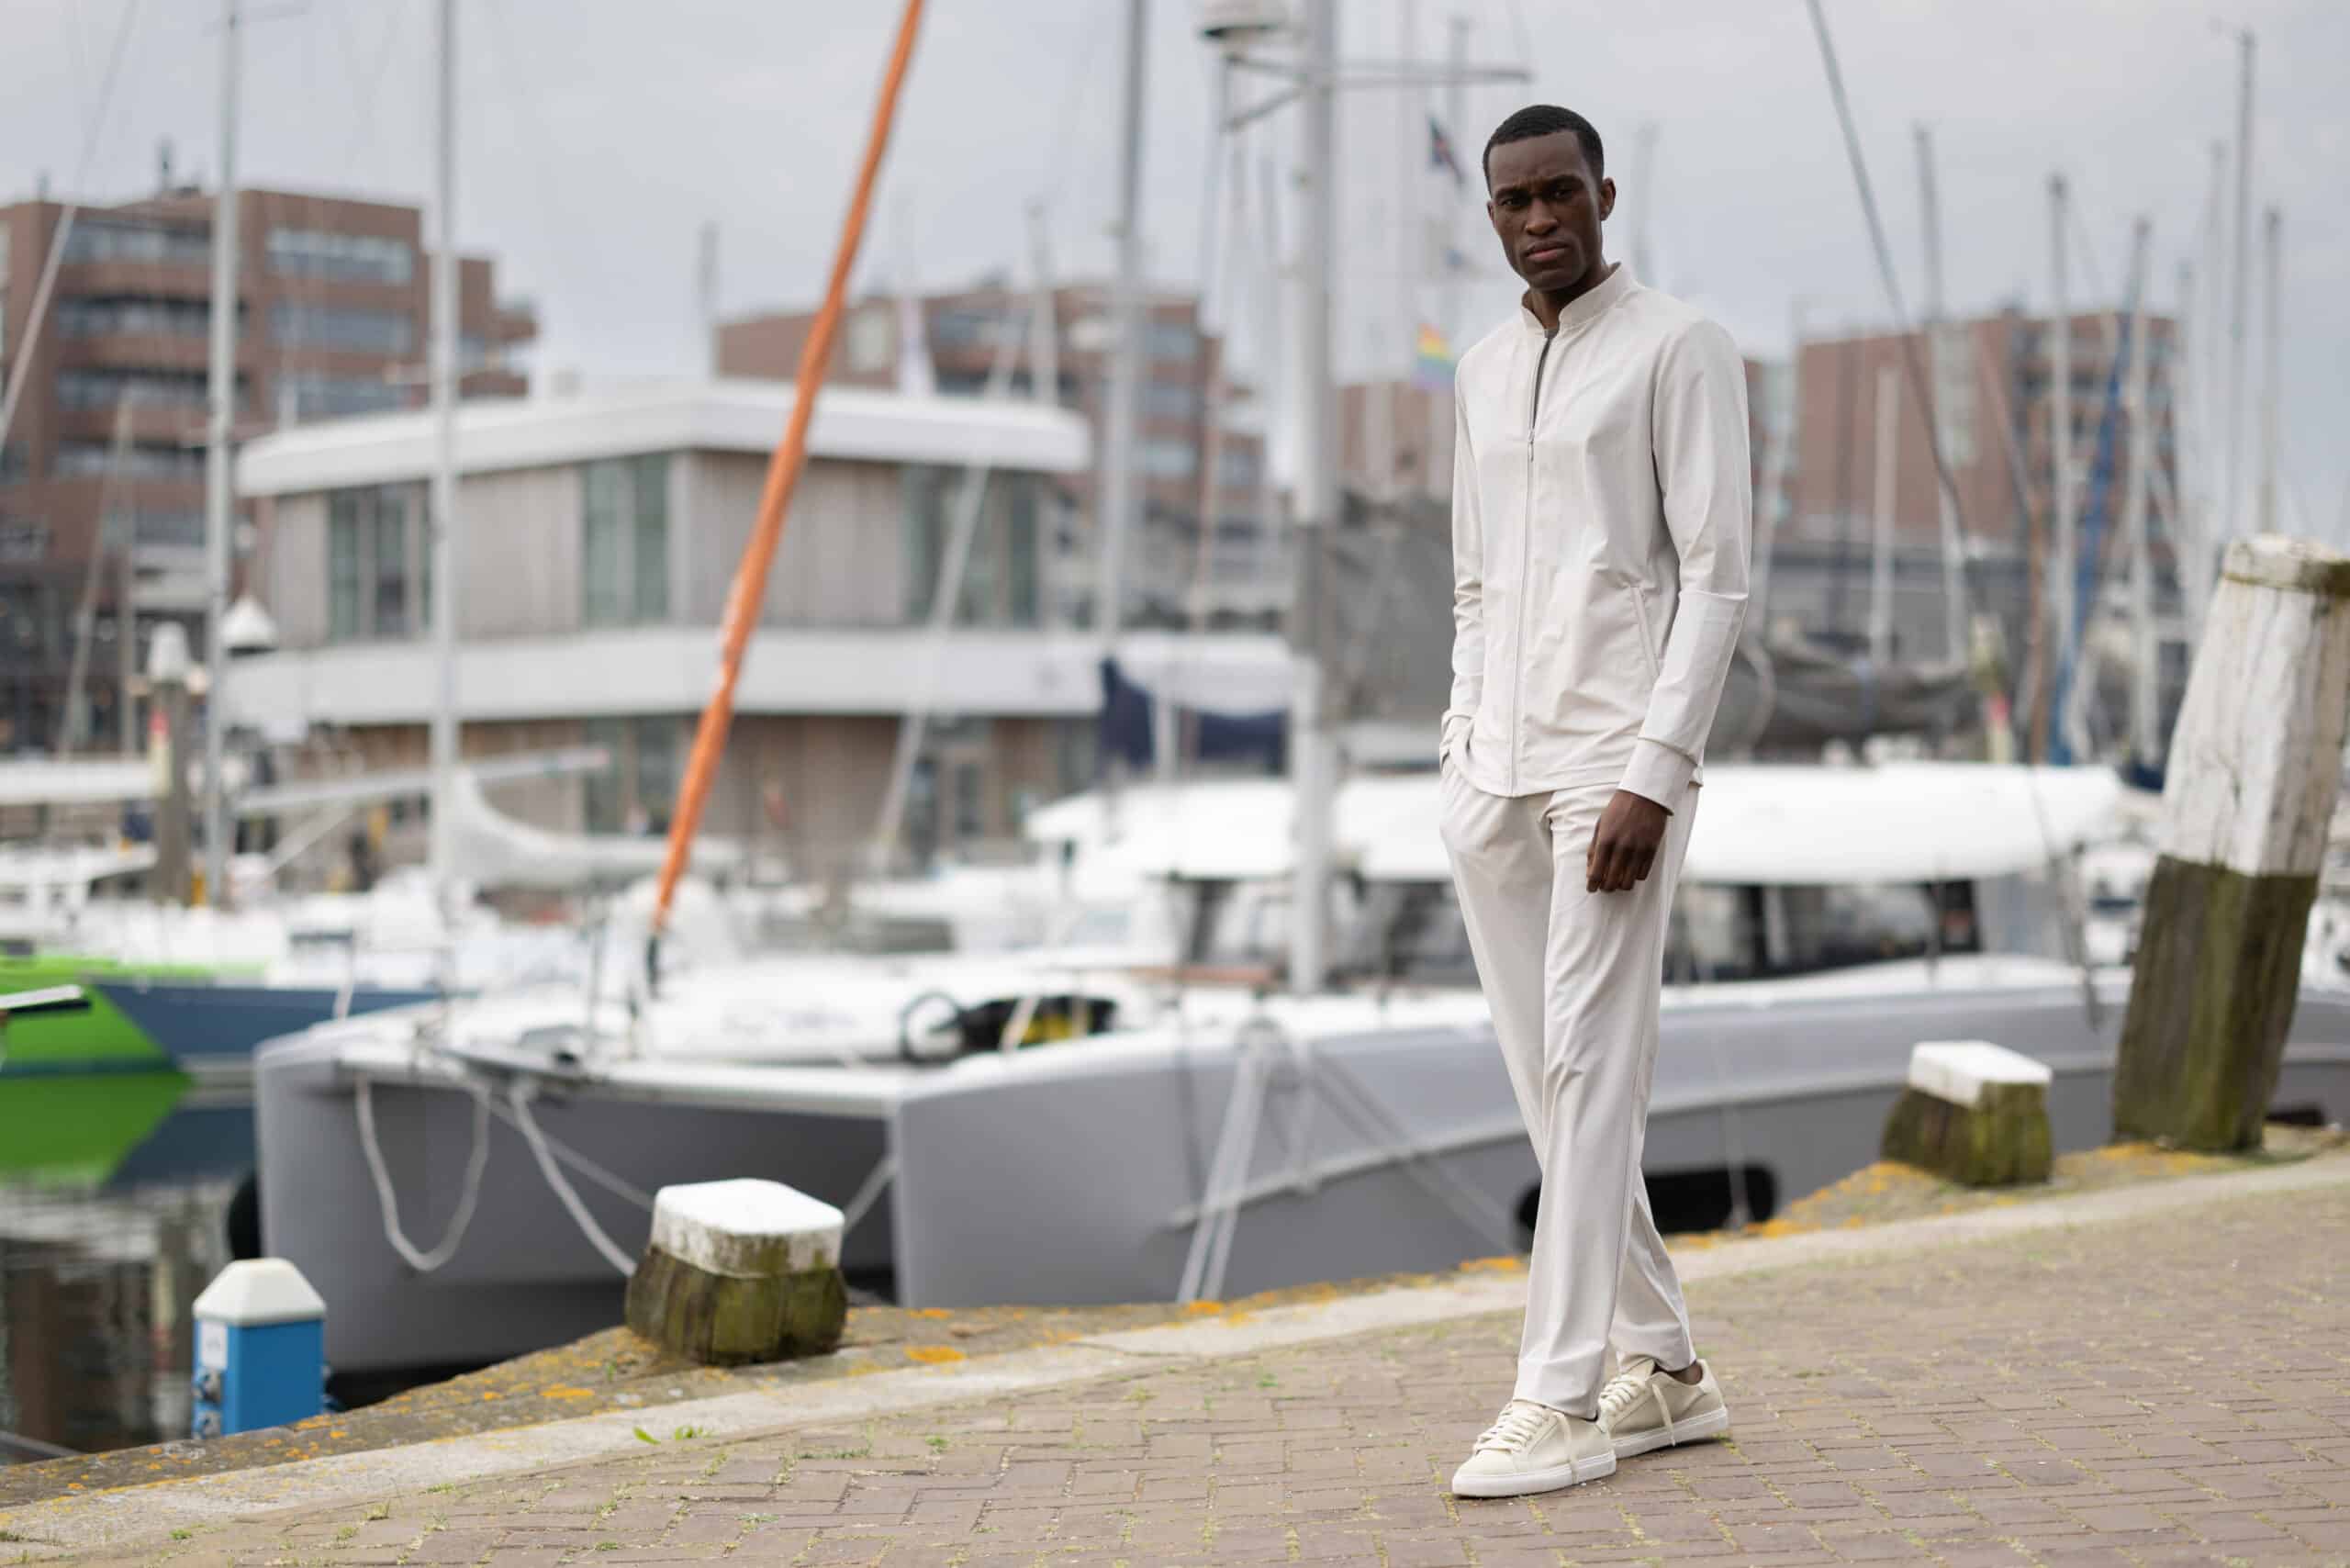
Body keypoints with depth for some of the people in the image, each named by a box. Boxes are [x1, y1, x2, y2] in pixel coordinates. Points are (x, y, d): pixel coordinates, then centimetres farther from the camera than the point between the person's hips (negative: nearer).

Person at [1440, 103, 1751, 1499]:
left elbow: (1720, 579, -10)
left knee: (1590, 1070, -9)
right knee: (1552, 1078, 8)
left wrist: (1654, 778, -18)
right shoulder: (1482, 374, 17)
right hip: (1493, 771, 7)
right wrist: (1462, 755, 12)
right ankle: (1662, 1367, 18)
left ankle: (1562, 1401, -7)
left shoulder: (1683, 350, -4)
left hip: (1616, 765, -7)